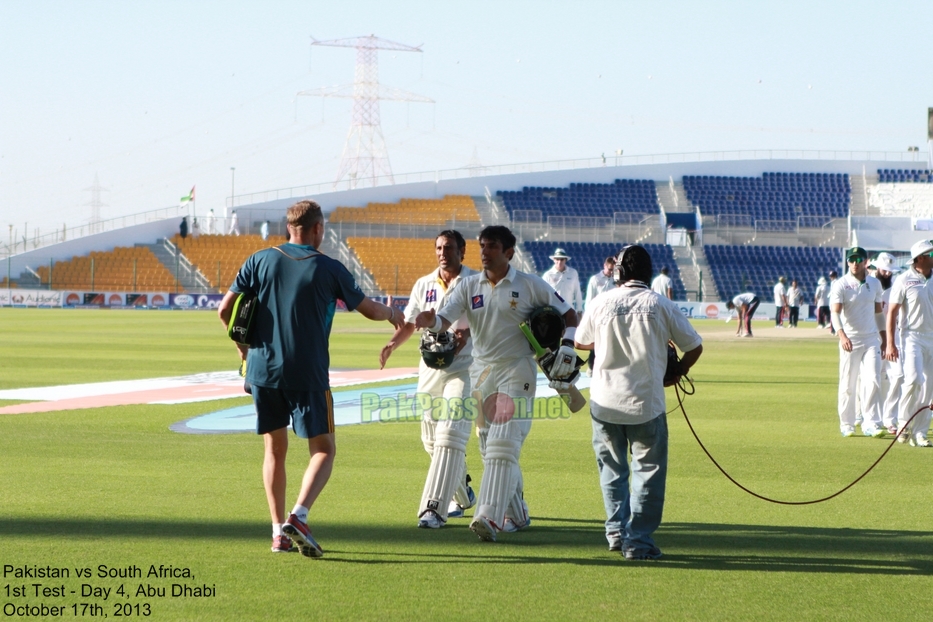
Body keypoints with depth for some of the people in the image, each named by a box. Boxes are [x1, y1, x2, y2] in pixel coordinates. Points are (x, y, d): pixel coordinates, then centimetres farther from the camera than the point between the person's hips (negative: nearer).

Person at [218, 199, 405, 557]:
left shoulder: (260, 261, 4)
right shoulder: (329, 270, -2)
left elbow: (225, 309, 2)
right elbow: (369, 309, 11)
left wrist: (242, 345, 20)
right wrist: (393, 314, 34)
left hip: (262, 371, 3)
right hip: (307, 375, -3)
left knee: (275, 450, 14)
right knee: (324, 450, 4)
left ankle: (279, 532, 11)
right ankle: (298, 517, -17)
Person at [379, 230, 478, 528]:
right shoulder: (424, 285, 12)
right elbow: (410, 324, 16)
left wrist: (467, 332, -33)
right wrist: (392, 344, -4)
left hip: (463, 368, -6)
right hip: (430, 369, 6)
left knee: (449, 435, -17)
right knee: (432, 440, 12)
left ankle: (434, 509, -24)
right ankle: (462, 495, 34)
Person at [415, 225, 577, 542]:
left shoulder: (530, 285, -2)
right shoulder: (470, 286, 7)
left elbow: (568, 313, 8)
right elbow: (445, 319, -6)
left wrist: (567, 344, -8)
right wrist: (431, 321, -29)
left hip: (517, 372, -5)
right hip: (482, 371, 5)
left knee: (503, 445, -17)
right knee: (489, 447, 10)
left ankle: (490, 517, -26)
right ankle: (516, 514, 26)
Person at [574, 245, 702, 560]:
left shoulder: (601, 303, 1)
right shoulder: (660, 305, -4)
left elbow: (580, 342, 17)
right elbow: (694, 347, 2)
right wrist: (678, 372, 21)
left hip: (605, 402, 2)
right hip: (646, 403, -2)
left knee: (612, 468, 18)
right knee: (648, 469, 4)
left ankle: (617, 530, 14)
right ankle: (638, 540, -2)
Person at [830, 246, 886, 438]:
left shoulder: (874, 284, 8)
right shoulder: (841, 285, -7)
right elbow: (835, 312, -19)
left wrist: (883, 337, 18)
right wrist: (841, 334, -35)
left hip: (871, 340, 3)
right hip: (850, 341, -3)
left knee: (873, 381, -8)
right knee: (848, 385, 2)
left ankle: (871, 424, -9)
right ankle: (847, 424, 14)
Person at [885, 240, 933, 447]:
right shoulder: (904, 280, -6)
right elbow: (892, 312, -5)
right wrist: (890, 343, -10)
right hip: (912, 336, -5)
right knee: (914, 379, -21)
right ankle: (904, 422, -3)